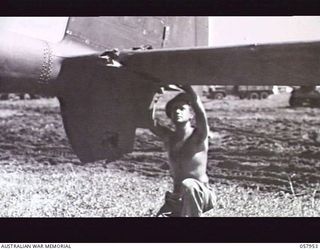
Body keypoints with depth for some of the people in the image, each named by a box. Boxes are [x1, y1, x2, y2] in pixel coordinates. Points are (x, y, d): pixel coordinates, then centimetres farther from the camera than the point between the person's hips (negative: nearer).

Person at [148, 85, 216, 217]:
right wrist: (154, 95, -21)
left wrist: (185, 87, -31)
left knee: (188, 185, -38)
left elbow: (199, 110, -31)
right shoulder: (169, 137, 1)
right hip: (176, 199, 5)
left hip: (202, 195, -5)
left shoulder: (198, 136, -13)